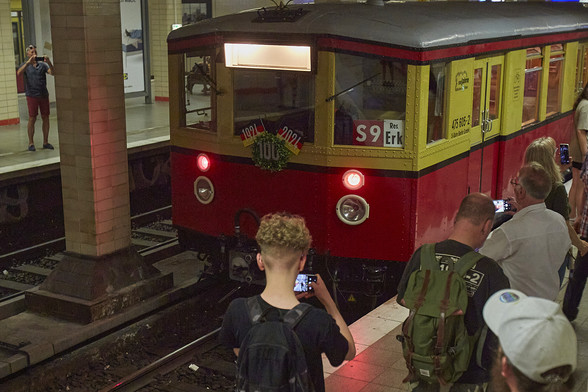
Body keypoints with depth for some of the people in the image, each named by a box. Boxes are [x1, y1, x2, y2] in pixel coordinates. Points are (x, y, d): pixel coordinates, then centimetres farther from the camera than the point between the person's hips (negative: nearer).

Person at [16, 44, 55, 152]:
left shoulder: (42, 65, 11)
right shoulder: (25, 65, 5)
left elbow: (52, 72, -5)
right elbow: (19, 73, -16)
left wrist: (49, 62, -22)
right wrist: (28, 62, -26)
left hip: (44, 95, 3)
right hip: (32, 95, -3)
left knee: (45, 118, 4)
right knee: (32, 119, -3)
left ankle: (45, 142, 12)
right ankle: (31, 143, 4)